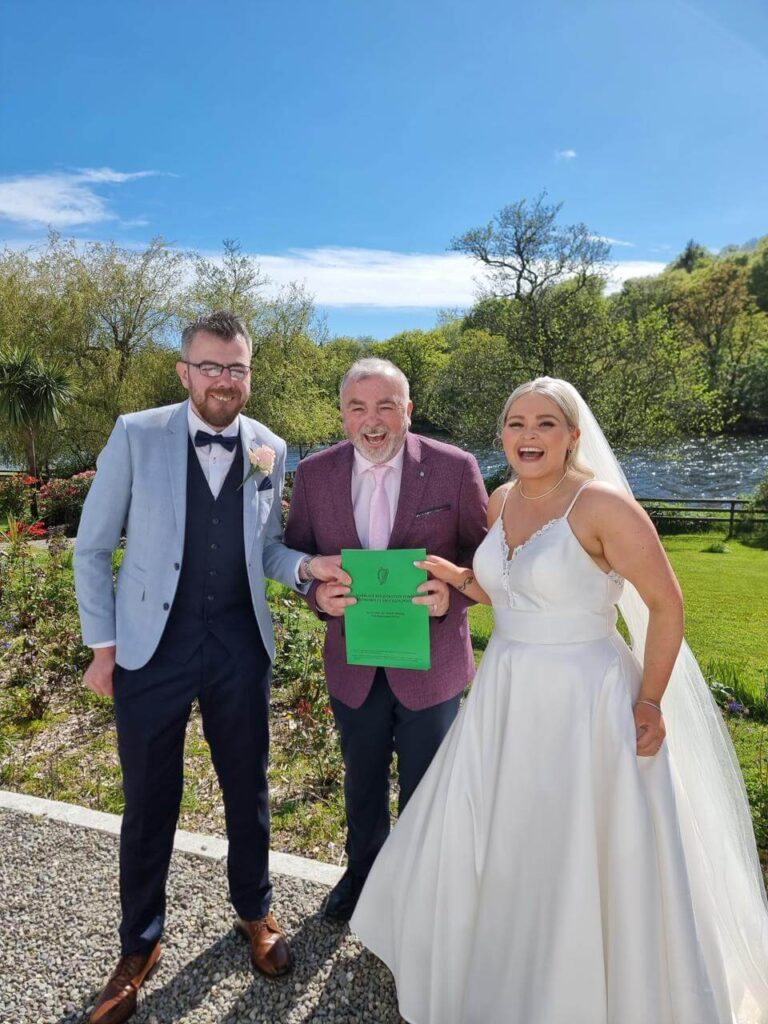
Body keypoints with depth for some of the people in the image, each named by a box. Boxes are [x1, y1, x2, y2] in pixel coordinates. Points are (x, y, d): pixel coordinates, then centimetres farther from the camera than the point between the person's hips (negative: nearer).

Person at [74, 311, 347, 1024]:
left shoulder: (270, 450, 1)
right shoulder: (136, 435, -7)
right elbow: (93, 548, -2)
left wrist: (306, 565, -12)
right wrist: (102, 644, -3)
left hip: (239, 644, 2)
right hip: (151, 645, -2)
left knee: (247, 790, 17)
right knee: (149, 802, 12)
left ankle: (254, 911, 43)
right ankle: (139, 945, 37)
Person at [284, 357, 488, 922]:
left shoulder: (456, 468, -14)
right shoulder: (315, 473, -7)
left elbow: (484, 555, -7)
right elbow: (297, 553, 2)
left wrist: (452, 594, -26)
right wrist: (318, 592, -19)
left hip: (430, 660, -2)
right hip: (353, 660, 3)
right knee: (362, 781, 25)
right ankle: (362, 871, 53)